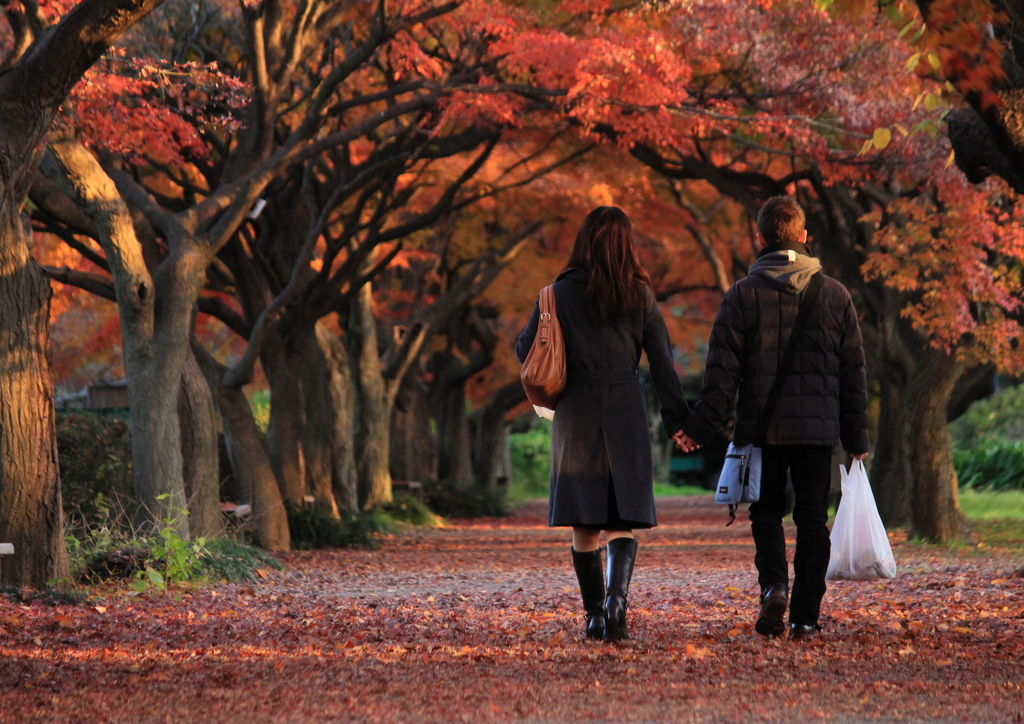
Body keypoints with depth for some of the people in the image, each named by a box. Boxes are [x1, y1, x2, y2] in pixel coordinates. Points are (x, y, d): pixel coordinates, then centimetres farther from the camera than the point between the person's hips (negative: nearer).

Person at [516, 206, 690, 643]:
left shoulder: (560, 293, -2)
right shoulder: (639, 295, 1)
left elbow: (526, 352, 3)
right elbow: (662, 361, 2)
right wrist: (677, 419, 7)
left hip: (575, 411, 0)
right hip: (626, 410, 0)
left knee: (584, 524, 9)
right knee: (622, 521, 1)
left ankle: (594, 614, 10)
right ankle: (617, 596, -22)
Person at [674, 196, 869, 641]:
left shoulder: (744, 295, -2)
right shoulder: (834, 294, 4)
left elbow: (722, 370, -6)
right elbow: (853, 372, 7)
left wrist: (702, 427, -2)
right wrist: (856, 437, 13)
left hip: (761, 427, -1)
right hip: (818, 428, 1)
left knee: (766, 512, 13)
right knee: (812, 520, 8)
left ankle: (773, 584, -12)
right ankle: (805, 616, 6)